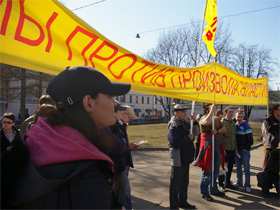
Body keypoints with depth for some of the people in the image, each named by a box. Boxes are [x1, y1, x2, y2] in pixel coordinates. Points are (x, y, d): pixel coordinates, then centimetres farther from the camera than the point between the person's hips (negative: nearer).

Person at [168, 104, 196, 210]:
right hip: (178, 158, -9)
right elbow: (174, 142, -27)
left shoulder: (183, 124, 10)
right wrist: (187, 138, -17)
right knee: (175, 183, 4)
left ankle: (182, 201, 36)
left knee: (184, 181, 20)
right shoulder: (173, 126, -16)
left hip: (185, 157, 9)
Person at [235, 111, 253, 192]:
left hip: (245, 150, -5)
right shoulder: (235, 126, 8)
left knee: (246, 168, -2)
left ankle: (247, 185, 5)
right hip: (237, 150, 5)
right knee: (238, 167, 13)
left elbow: (250, 139, -11)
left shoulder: (246, 126, -8)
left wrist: (246, 147, -14)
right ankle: (239, 183, 25)